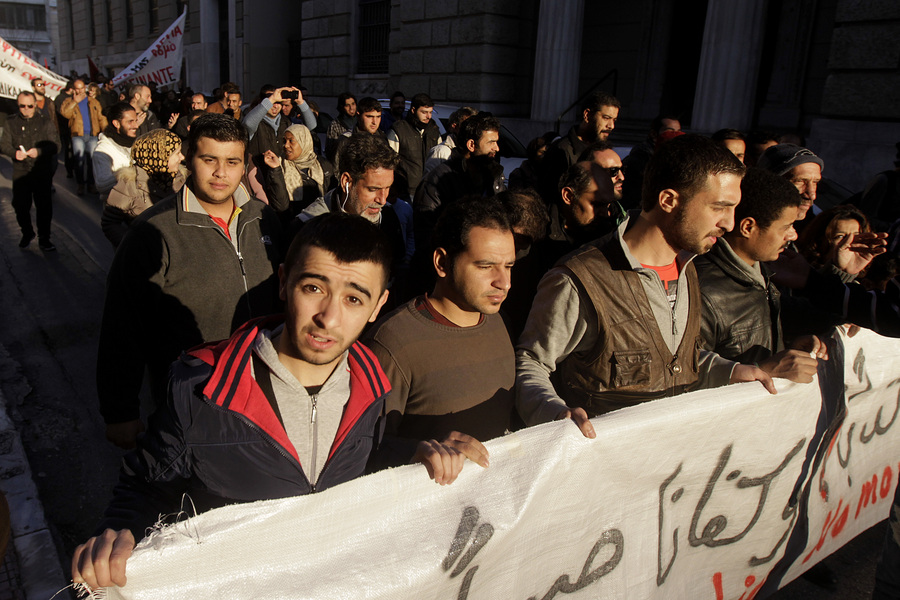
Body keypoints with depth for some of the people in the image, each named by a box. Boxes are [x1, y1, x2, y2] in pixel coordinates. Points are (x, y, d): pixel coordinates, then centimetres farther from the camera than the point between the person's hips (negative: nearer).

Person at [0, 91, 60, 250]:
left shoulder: (46, 123, 4)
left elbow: (56, 146, -3)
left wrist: (39, 151, -20)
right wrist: (14, 153, -16)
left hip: (42, 172, -2)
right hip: (20, 172, 2)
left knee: (44, 206, 0)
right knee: (20, 205, 7)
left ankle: (44, 238, 12)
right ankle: (27, 233, 29)